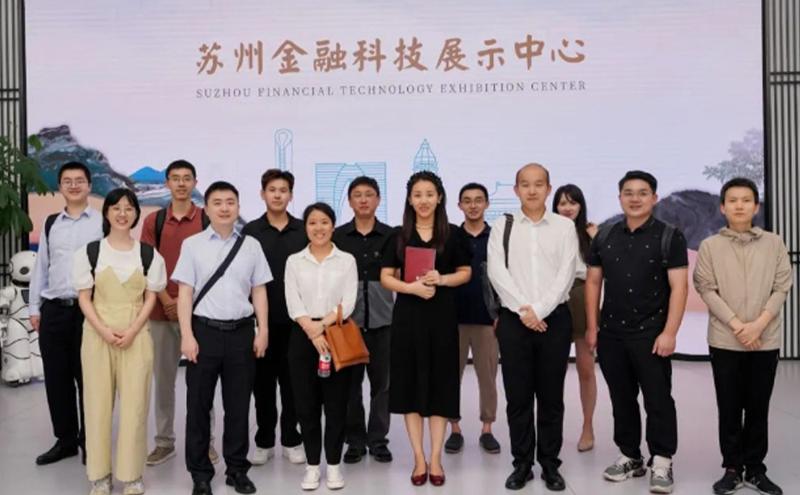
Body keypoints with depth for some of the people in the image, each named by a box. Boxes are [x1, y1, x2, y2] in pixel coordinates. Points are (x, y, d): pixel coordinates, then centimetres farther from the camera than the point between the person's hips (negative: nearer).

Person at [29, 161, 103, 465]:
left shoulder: (102, 223, -2)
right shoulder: (50, 224, 12)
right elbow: (40, 267, 14)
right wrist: (34, 307, 11)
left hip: (88, 310, -4)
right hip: (53, 310, 4)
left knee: (87, 378, 4)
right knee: (56, 378, 10)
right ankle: (65, 439, 25)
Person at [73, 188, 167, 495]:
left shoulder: (149, 254, 5)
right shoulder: (89, 252, 4)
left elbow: (150, 298, 4)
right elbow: (84, 298, 1)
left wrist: (132, 331, -11)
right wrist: (104, 331, -13)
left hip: (136, 335, 0)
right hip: (98, 335, 0)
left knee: (135, 404, 1)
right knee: (98, 403, 3)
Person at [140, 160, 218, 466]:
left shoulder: (208, 220, 2)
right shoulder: (153, 221, 8)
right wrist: (166, 300, -8)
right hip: (161, 310, 2)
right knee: (163, 377, 9)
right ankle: (164, 441, 19)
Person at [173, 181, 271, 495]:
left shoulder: (251, 245, 6)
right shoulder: (192, 245, 0)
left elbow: (259, 291, 8)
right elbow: (185, 292, -2)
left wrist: (262, 331, 2)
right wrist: (187, 335, -8)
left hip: (241, 332, 2)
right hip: (204, 331, -1)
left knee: (238, 405, 10)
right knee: (198, 405, 7)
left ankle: (237, 469, 25)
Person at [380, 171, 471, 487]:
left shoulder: (452, 234, 3)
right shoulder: (399, 236, 4)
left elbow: (466, 273, 7)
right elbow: (386, 277, 2)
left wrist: (442, 279, -12)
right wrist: (412, 287, -15)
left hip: (442, 316, 0)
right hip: (407, 315, 1)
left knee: (439, 383, 4)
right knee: (411, 383, 3)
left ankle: (435, 457, 14)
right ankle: (419, 457, 14)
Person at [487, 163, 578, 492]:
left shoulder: (564, 227, 5)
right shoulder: (502, 226, 5)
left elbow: (566, 273, -4)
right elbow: (497, 272, -5)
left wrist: (539, 310, -14)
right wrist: (523, 310, -14)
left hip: (554, 318, 0)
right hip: (514, 319, 0)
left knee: (551, 396, 6)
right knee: (518, 396, 5)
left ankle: (550, 464, 18)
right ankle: (522, 464, 17)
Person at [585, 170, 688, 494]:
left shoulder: (670, 237, -2)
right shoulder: (604, 238, 8)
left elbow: (678, 287, -7)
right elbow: (593, 282, 12)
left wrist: (669, 332, -14)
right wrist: (592, 327, 7)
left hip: (651, 333, -4)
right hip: (611, 333, 4)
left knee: (658, 400, 1)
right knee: (622, 399, 12)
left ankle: (662, 463, 12)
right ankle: (630, 457, 24)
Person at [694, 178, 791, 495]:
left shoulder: (774, 243, 5)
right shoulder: (710, 246, 2)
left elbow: (782, 288, 1)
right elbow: (707, 290, -4)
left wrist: (758, 325, -11)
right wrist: (737, 326, -13)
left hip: (765, 340, 1)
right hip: (724, 341, -1)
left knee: (758, 408, 8)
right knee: (729, 409, 5)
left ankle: (755, 469, 19)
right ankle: (732, 469, 15)